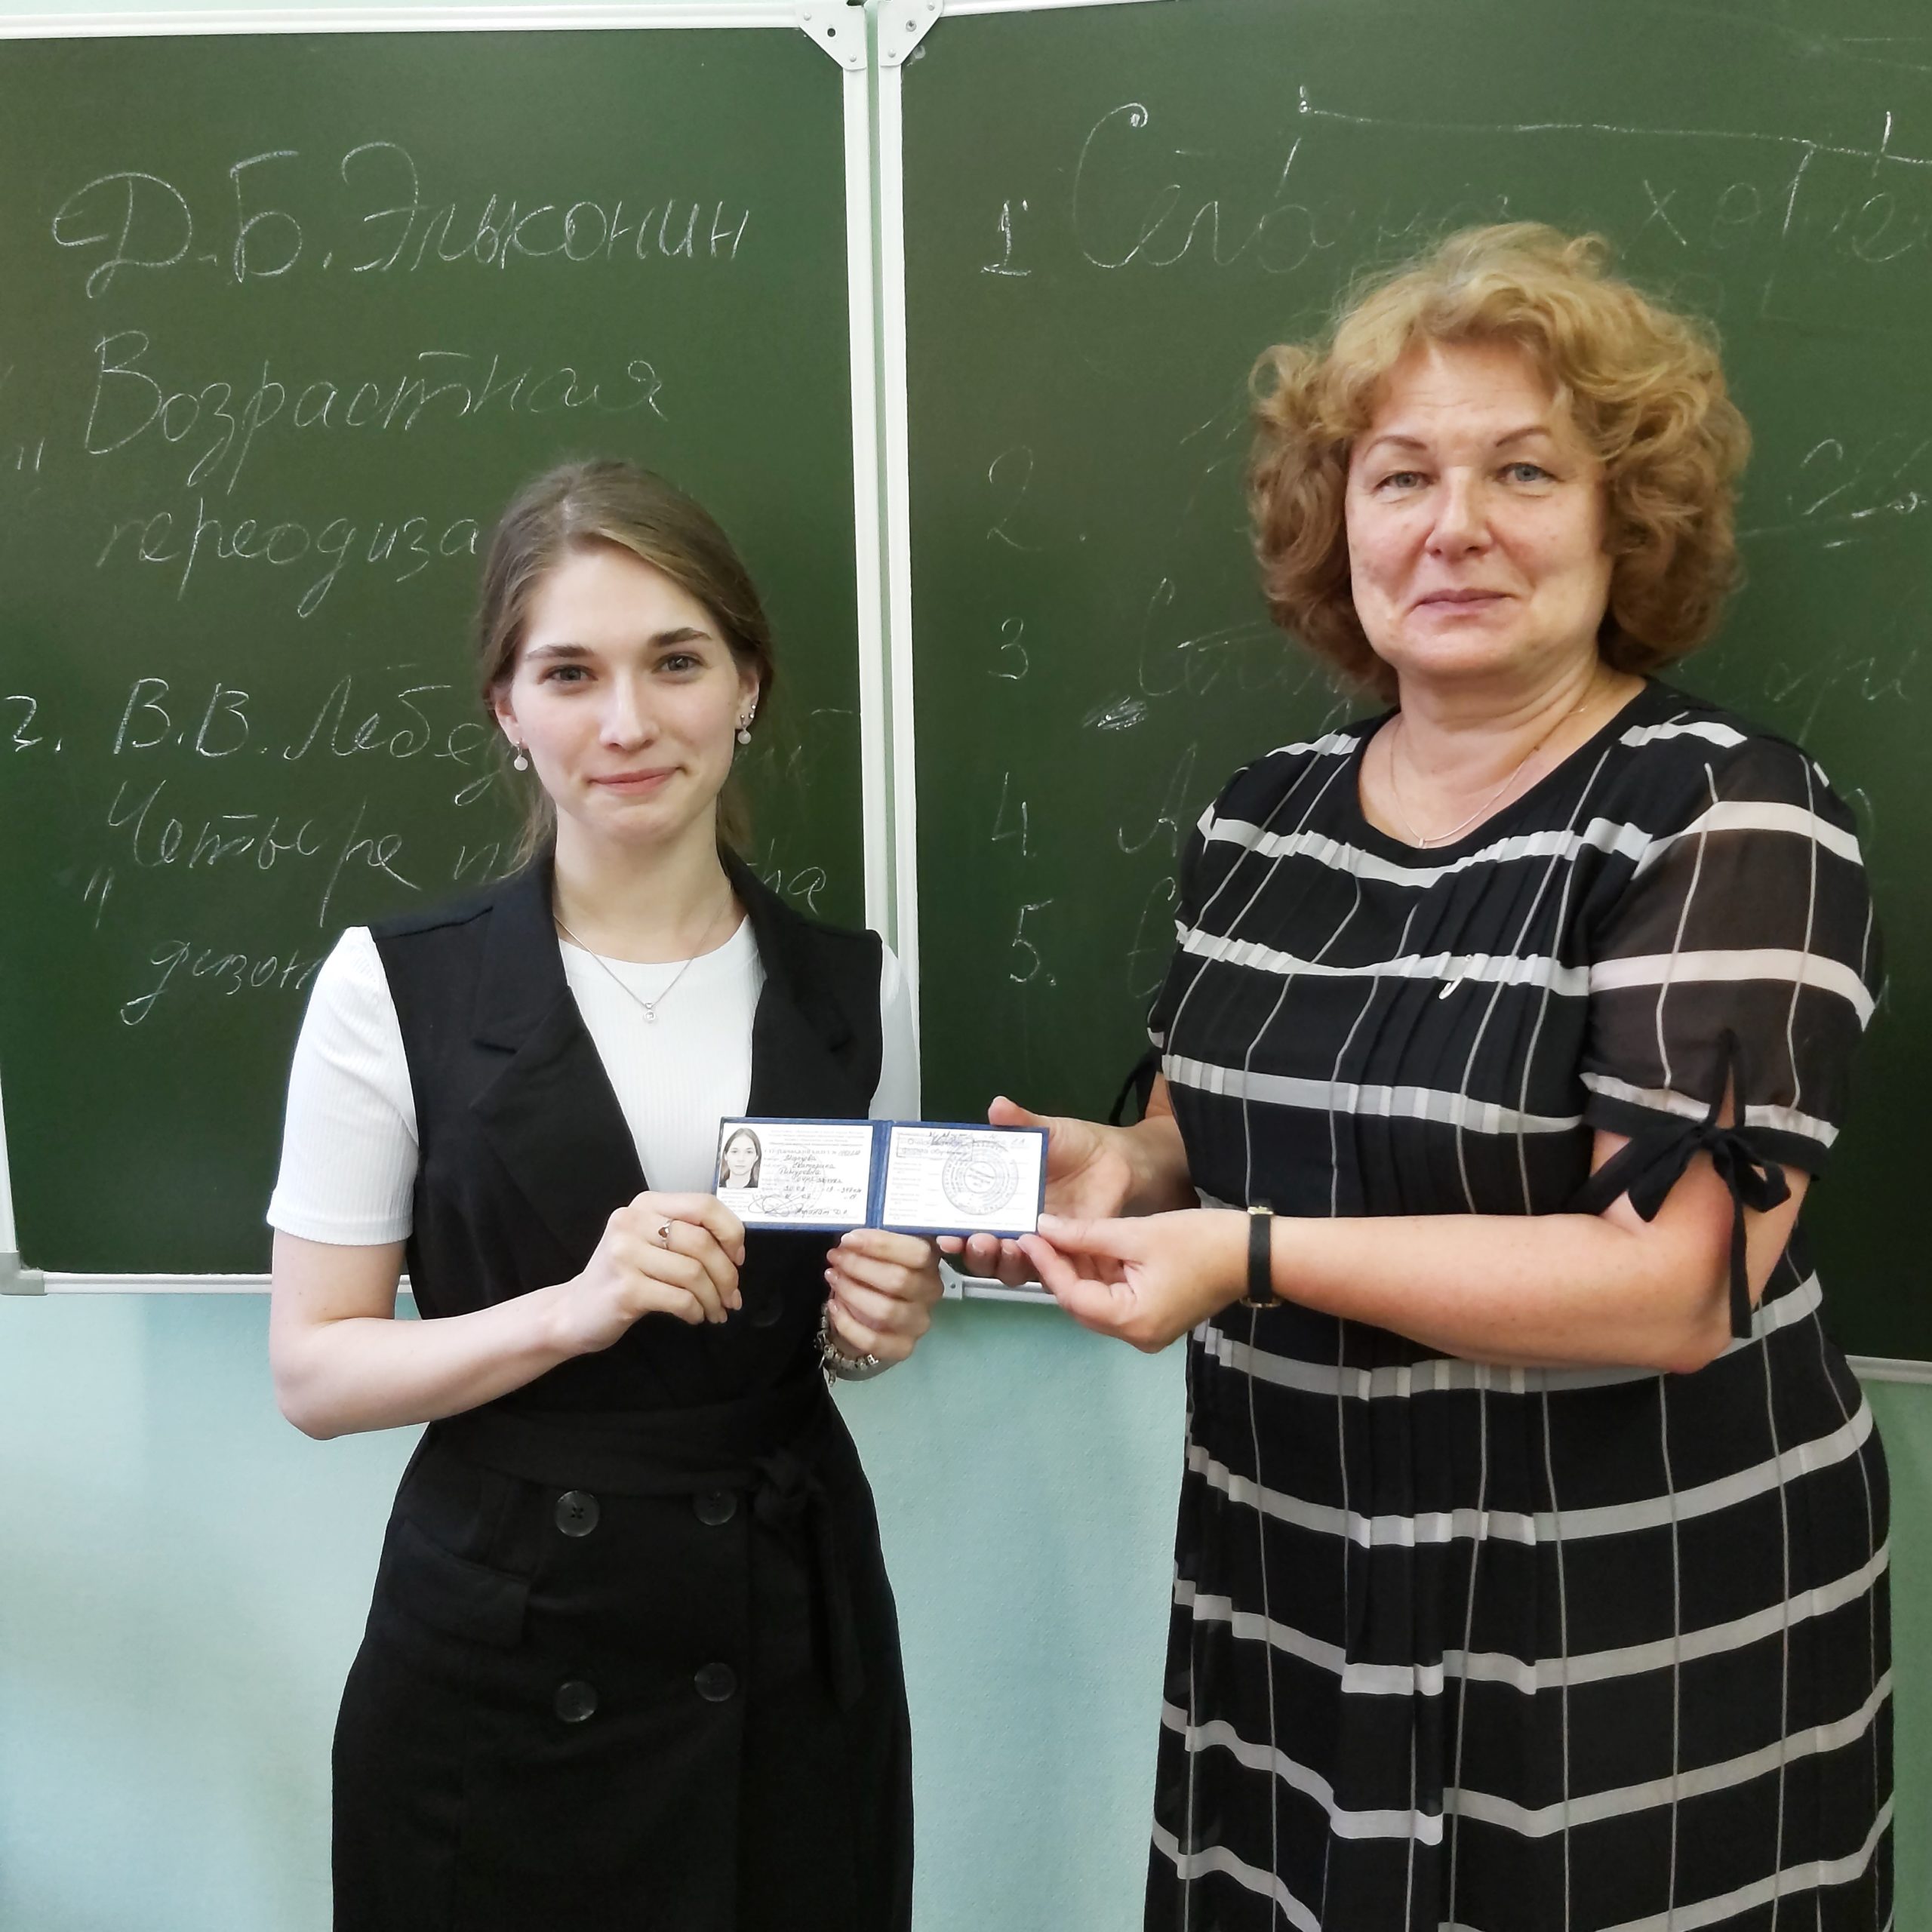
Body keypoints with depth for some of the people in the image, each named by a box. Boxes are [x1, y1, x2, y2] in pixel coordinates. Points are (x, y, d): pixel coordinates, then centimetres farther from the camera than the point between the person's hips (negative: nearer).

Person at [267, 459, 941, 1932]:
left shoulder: (854, 990, -1)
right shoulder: (394, 987, -10)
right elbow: (312, 1370, -8)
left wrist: (876, 1323, -9)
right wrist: (572, 1309, -22)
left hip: (792, 1629, 3)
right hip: (499, 1648, -2)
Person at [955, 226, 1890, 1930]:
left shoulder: (1723, 823, -15)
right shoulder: (1265, 816, 3)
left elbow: (1679, 1284, -22)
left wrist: (1254, 1256, -26)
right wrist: (1128, 1168, -6)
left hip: (1632, 1650, -5)